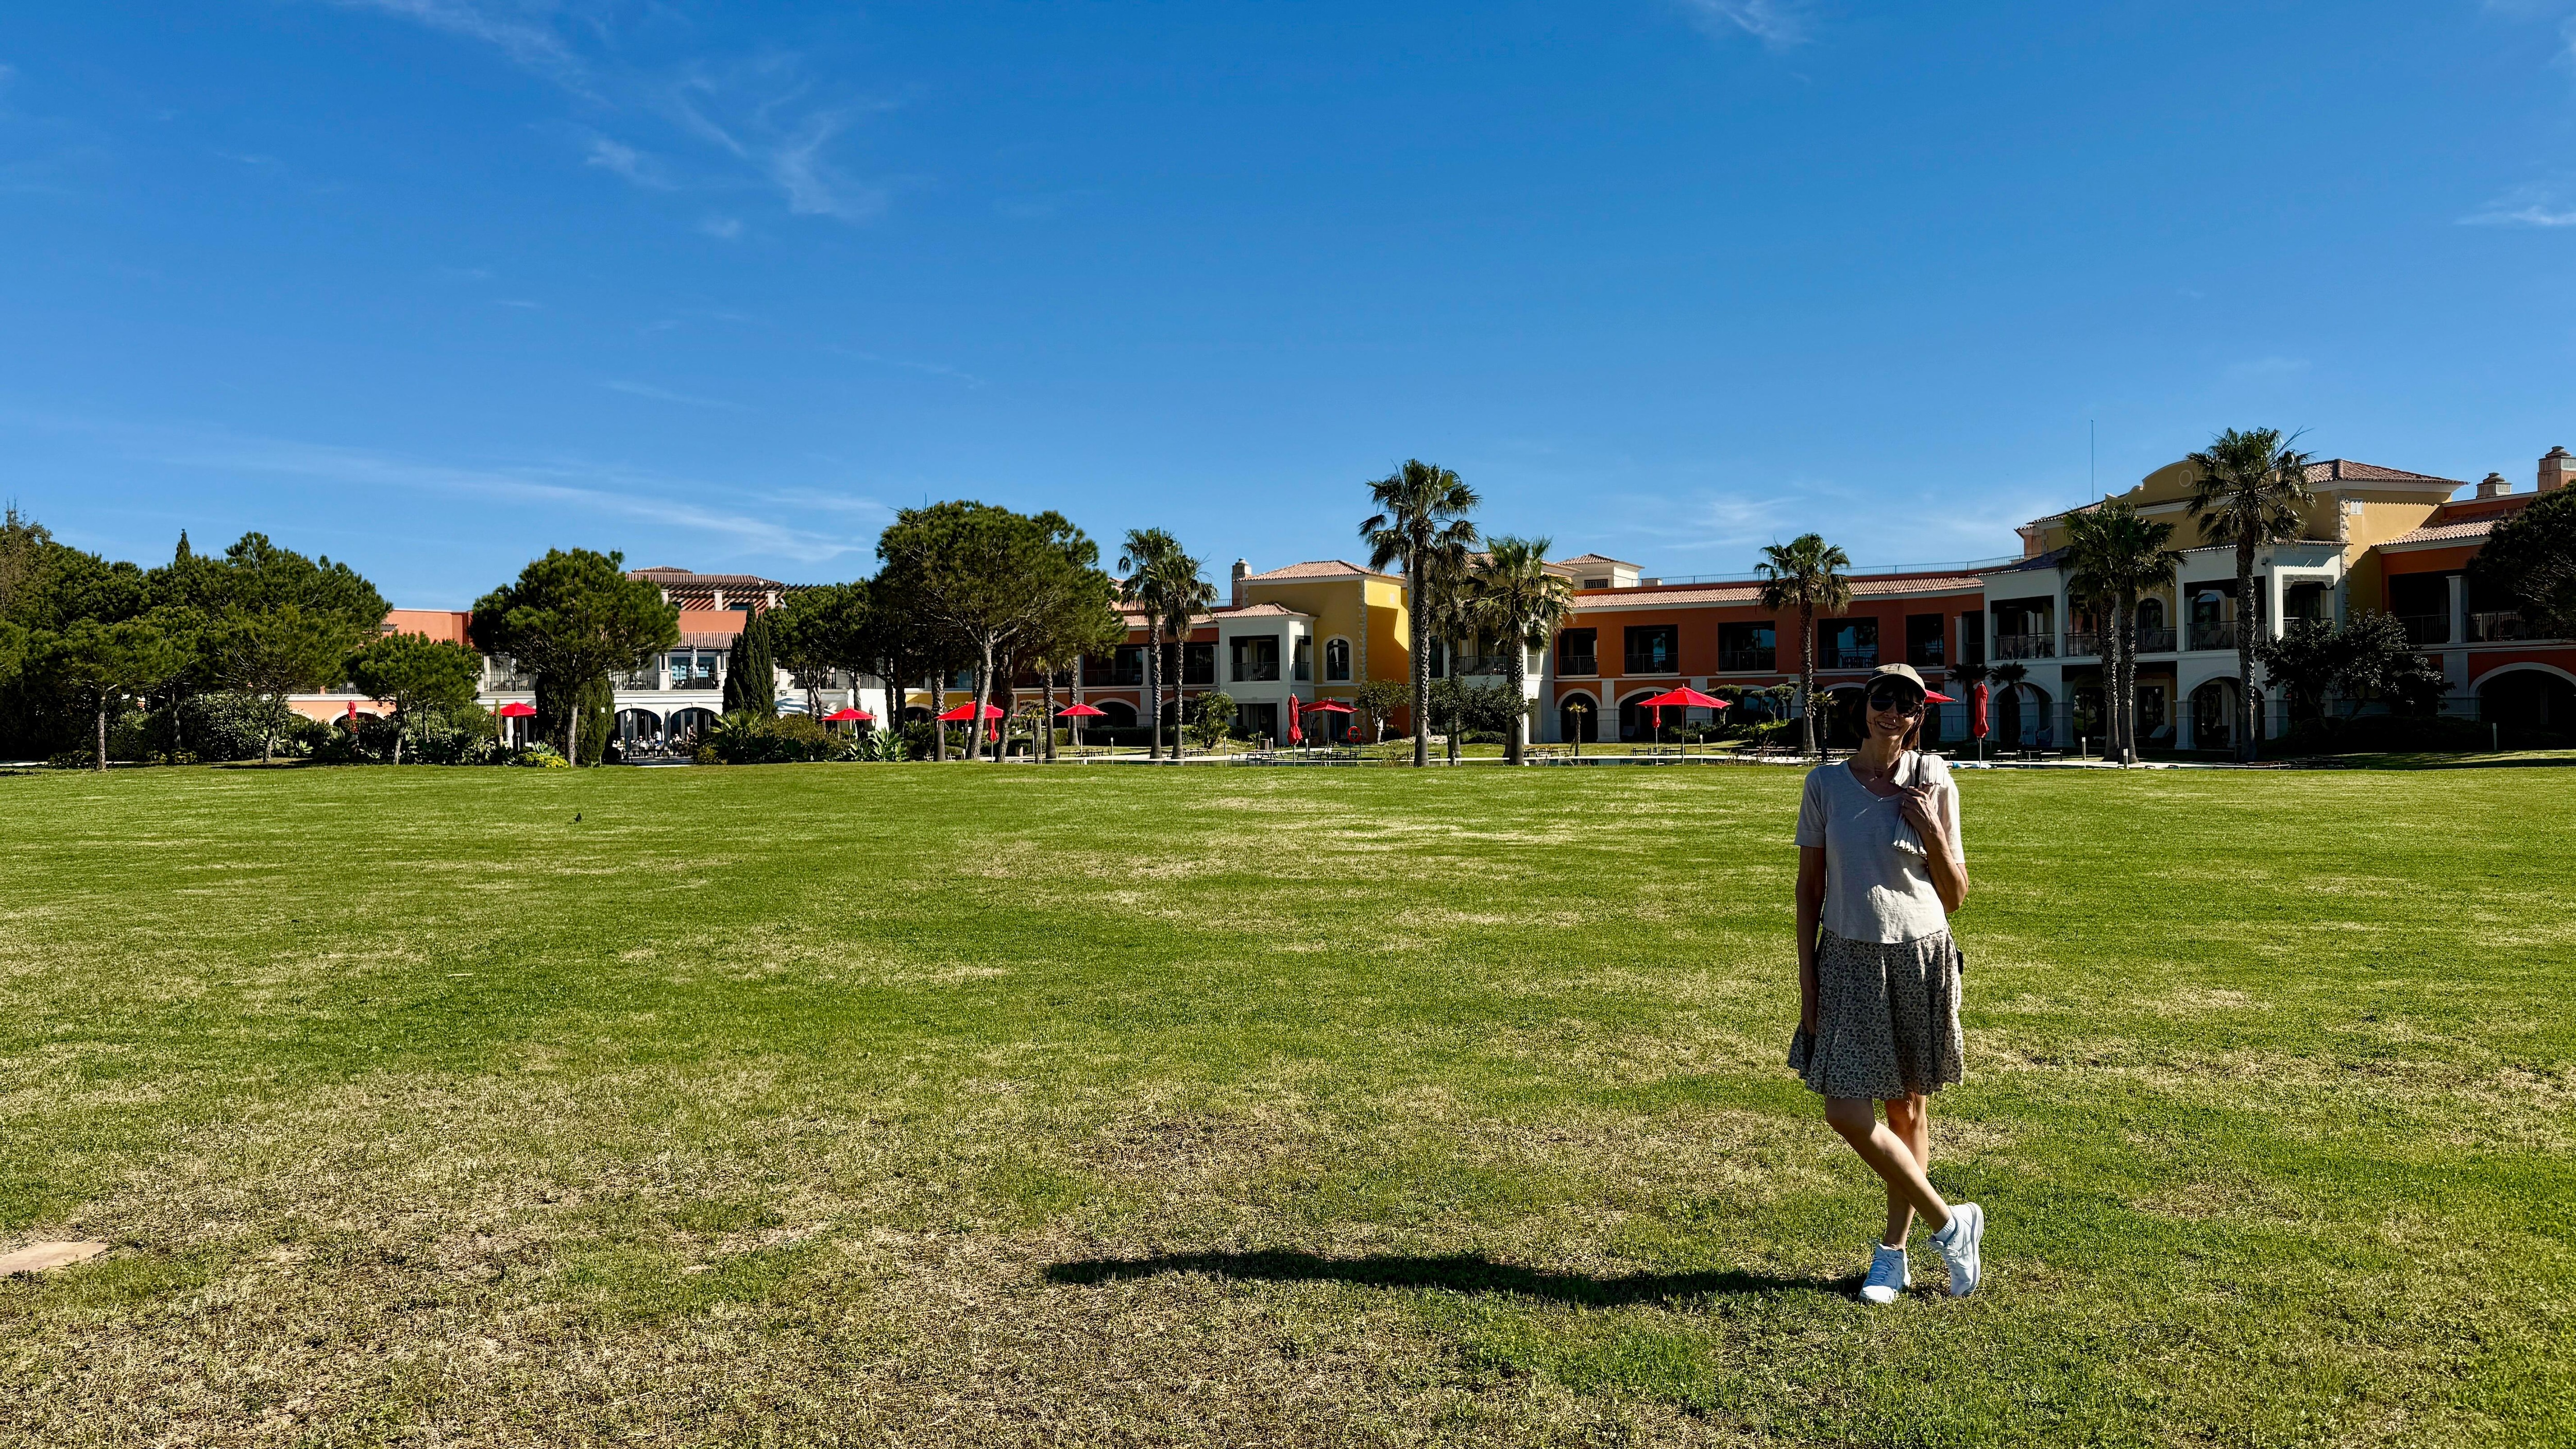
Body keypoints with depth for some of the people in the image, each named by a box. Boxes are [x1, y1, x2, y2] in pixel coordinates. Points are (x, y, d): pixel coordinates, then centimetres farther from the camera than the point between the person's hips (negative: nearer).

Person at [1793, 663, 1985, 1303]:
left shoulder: (1933, 783, -1)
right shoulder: (1825, 784, 0)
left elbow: (1956, 895, 2)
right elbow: (1809, 887, 4)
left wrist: (1933, 832, -14)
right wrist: (1806, 975, 0)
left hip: (1919, 958, 0)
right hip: (1848, 961, 1)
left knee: (1908, 1108, 8)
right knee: (1846, 1113, -6)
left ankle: (1892, 1251, 25)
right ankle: (1950, 1223, 14)